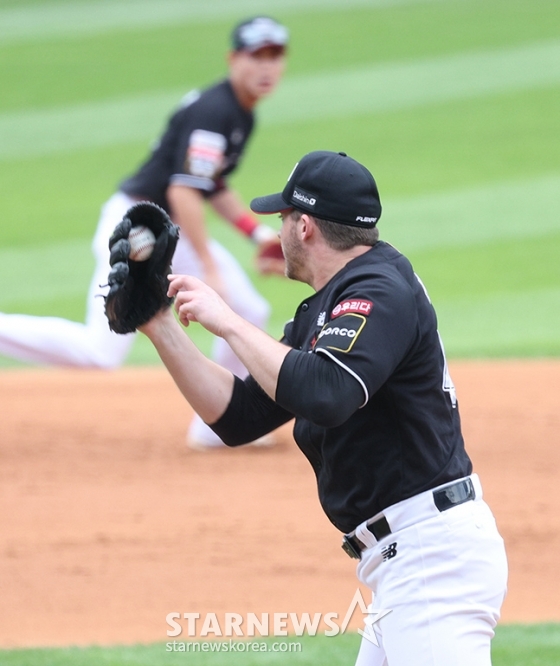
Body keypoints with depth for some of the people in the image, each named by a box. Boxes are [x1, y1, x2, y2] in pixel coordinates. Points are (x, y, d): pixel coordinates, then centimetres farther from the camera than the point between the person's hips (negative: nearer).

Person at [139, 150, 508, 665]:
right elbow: (239, 416, 19)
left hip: (433, 553, -11)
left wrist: (228, 323, -19)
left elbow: (324, 395, -30)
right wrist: (161, 329, 14)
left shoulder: (380, 290, -12)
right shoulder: (320, 313, 19)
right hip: (403, 562, 11)